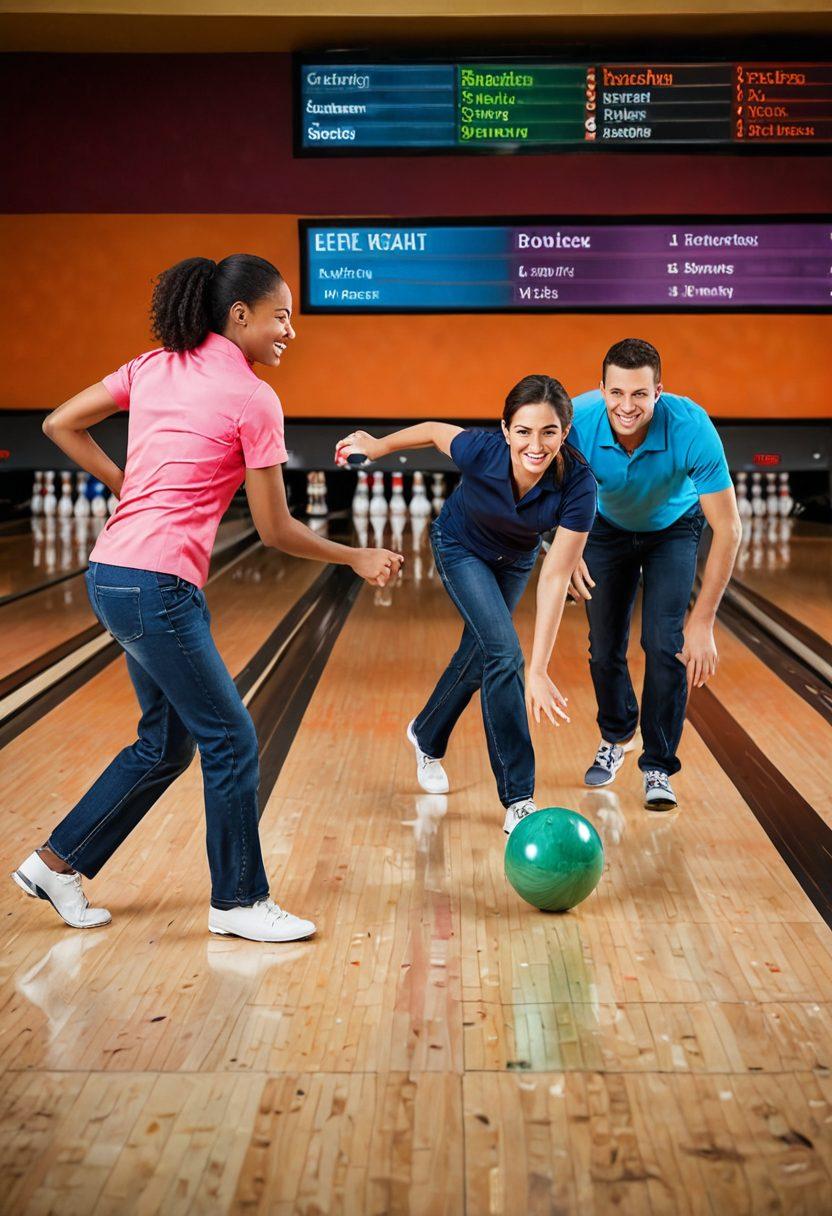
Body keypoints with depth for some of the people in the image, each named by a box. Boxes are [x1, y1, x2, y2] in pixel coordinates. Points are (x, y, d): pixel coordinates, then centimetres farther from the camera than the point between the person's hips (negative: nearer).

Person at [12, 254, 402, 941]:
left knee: (166, 742, 19)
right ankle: (238, 901, 16)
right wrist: (358, 558, 7)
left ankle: (58, 863, 25)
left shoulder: (154, 368, 10)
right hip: (157, 587, -9)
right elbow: (276, 532, -6)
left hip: (115, 574, 9)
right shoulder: (253, 399, -10)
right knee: (231, 741, 4)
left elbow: (61, 426, 14)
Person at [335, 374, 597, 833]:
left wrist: (538, 671, -38)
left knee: (477, 654, 19)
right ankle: (518, 800, -11)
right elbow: (433, 429, -15)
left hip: (515, 558, 3)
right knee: (503, 651, -17)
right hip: (461, 548, -3)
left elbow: (554, 578, -37)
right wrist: (377, 446, 1)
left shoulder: (577, 486, -37)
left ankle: (427, 736, 49)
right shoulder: (481, 451, -38)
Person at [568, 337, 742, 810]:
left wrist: (702, 624, -35)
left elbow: (728, 528, -34)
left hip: (673, 528, -2)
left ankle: (658, 767, 1)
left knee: (665, 643, -15)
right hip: (608, 528, 2)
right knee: (605, 647, 5)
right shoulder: (578, 421, -34)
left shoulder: (692, 428, -39)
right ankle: (616, 735, 35)